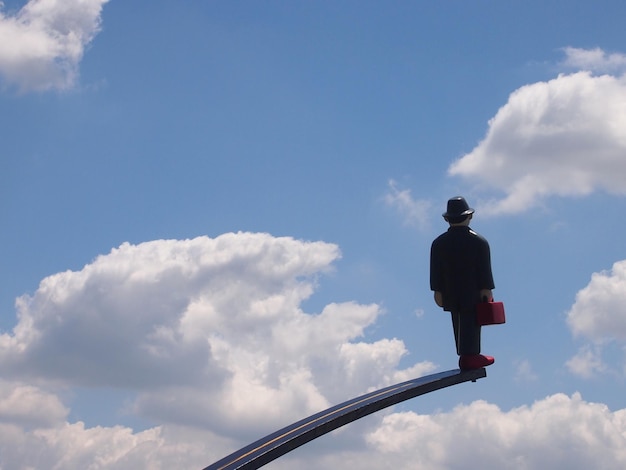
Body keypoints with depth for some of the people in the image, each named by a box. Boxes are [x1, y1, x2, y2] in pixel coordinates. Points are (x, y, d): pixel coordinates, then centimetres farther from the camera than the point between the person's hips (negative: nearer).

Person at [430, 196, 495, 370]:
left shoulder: (438, 243, 0)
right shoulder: (479, 242, -8)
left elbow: (435, 270, 3)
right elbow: (485, 270, -9)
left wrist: (438, 291, 9)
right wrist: (487, 290, -4)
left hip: (451, 294, 4)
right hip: (473, 293, -4)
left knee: (459, 324, 12)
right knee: (471, 323, 0)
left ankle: (465, 355, 17)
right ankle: (470, 356, -1)